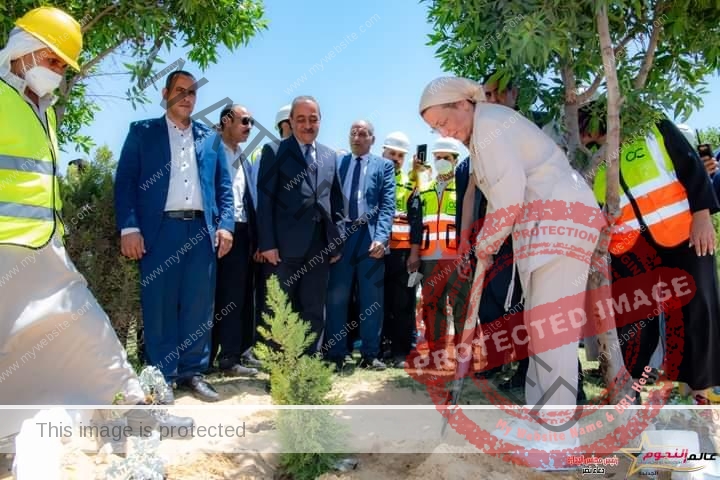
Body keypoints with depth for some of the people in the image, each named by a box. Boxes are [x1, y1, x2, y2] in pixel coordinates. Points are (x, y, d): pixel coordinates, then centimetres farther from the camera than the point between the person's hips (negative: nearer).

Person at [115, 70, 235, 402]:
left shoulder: (210, 138, 18)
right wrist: (129, 227, -9)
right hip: (159, 229, -2)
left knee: (199, 305, 3)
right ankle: (163, 376, 12)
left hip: (201, 230, 2)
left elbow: (224, 186, 14)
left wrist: (225, 225, 1)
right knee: (159, 305, 1)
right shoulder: (142, 132, 11)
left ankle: (192, 372, 15)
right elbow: (125, 181, 2)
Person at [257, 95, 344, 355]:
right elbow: (265, 200, -5)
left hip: (320, 244, 4)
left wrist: (336, 242, 8)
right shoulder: (275, 152, 1)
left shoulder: (330, 155, 15)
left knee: (314, 311, 8)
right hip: (287, 244, -4)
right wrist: (267, 243, -13)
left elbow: (336, 200, 15)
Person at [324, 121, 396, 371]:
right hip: (340, 236, 1)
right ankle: (336, 354, 12)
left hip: (370, 237, -1)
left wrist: (381, 237, -15)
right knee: (336, 297, 3)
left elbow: (387, 205, -1)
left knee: (371, 299, 4)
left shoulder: (384, 166, 9)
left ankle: (370, 355, 14)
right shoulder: (337, 163, 14)